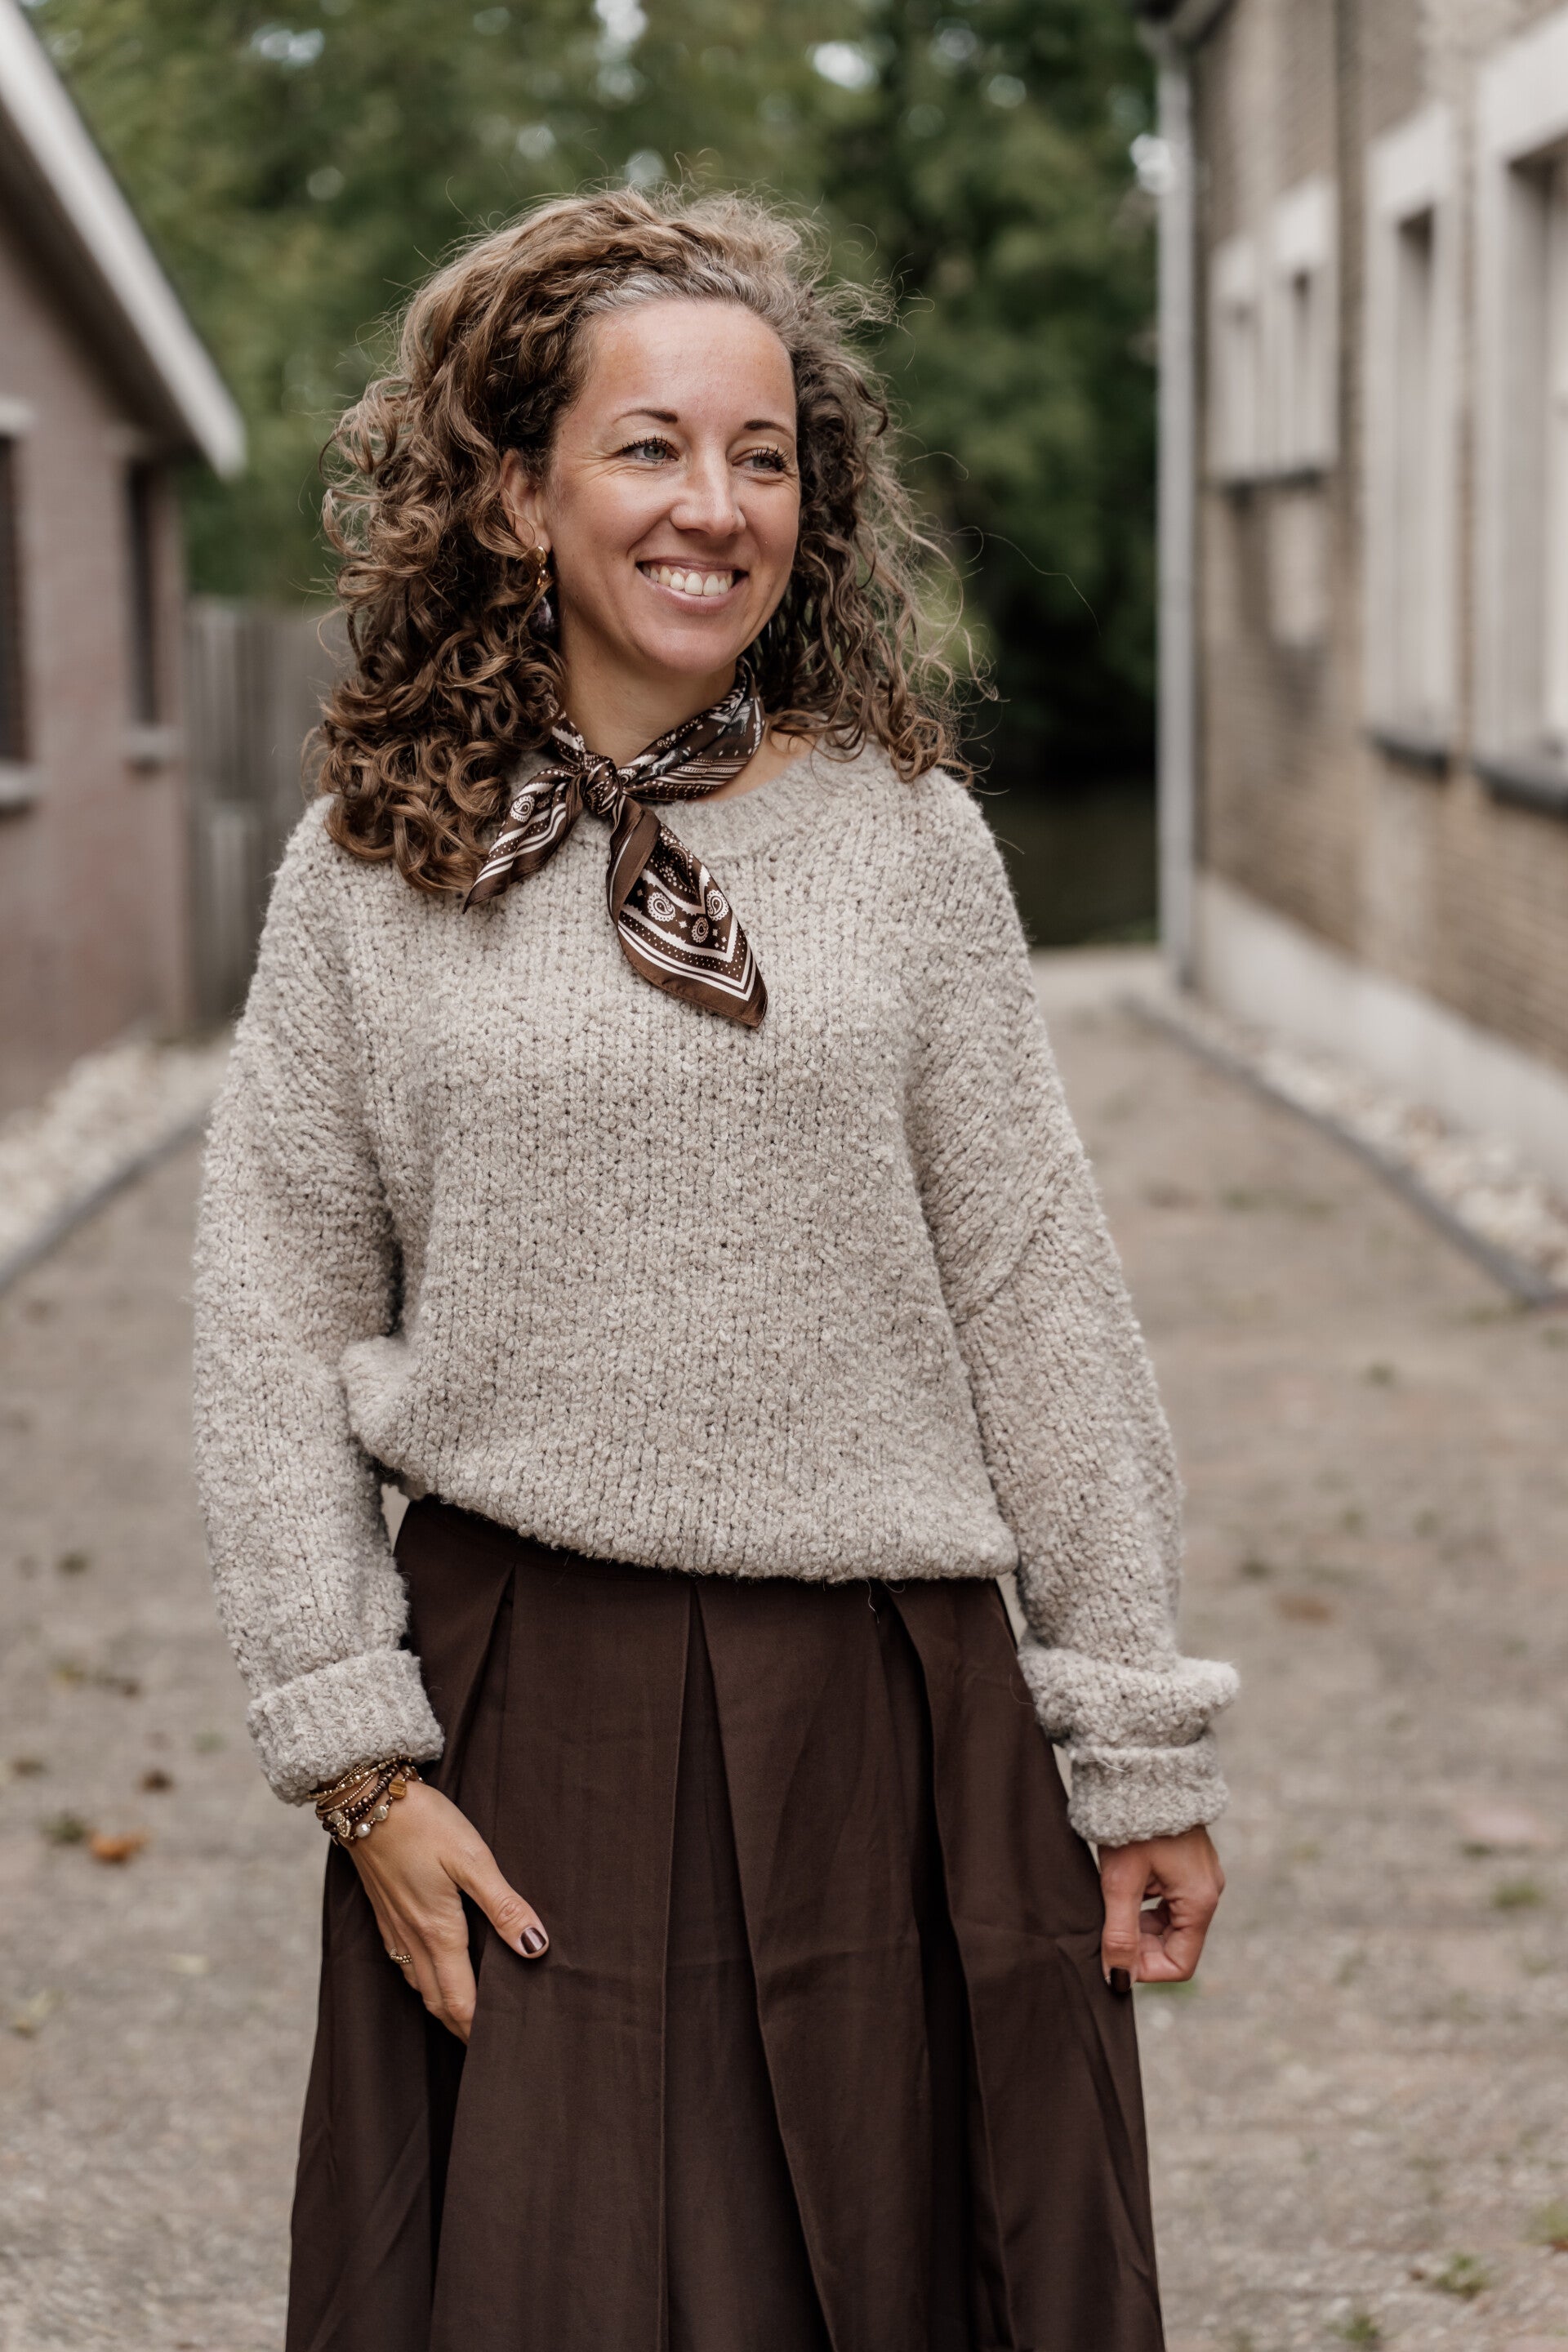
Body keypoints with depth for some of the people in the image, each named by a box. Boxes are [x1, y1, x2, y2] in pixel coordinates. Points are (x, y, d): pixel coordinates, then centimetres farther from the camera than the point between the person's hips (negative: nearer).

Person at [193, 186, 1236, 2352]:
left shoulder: (901, 832, 1)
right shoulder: (376, 866, 0)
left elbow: (1036, 1299, 2)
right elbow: (275, 1320, 1)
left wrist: (1142, 1741, 2)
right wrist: (358, 1757, -5)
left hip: (886, 1706, 1)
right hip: (524, 1704, 0)